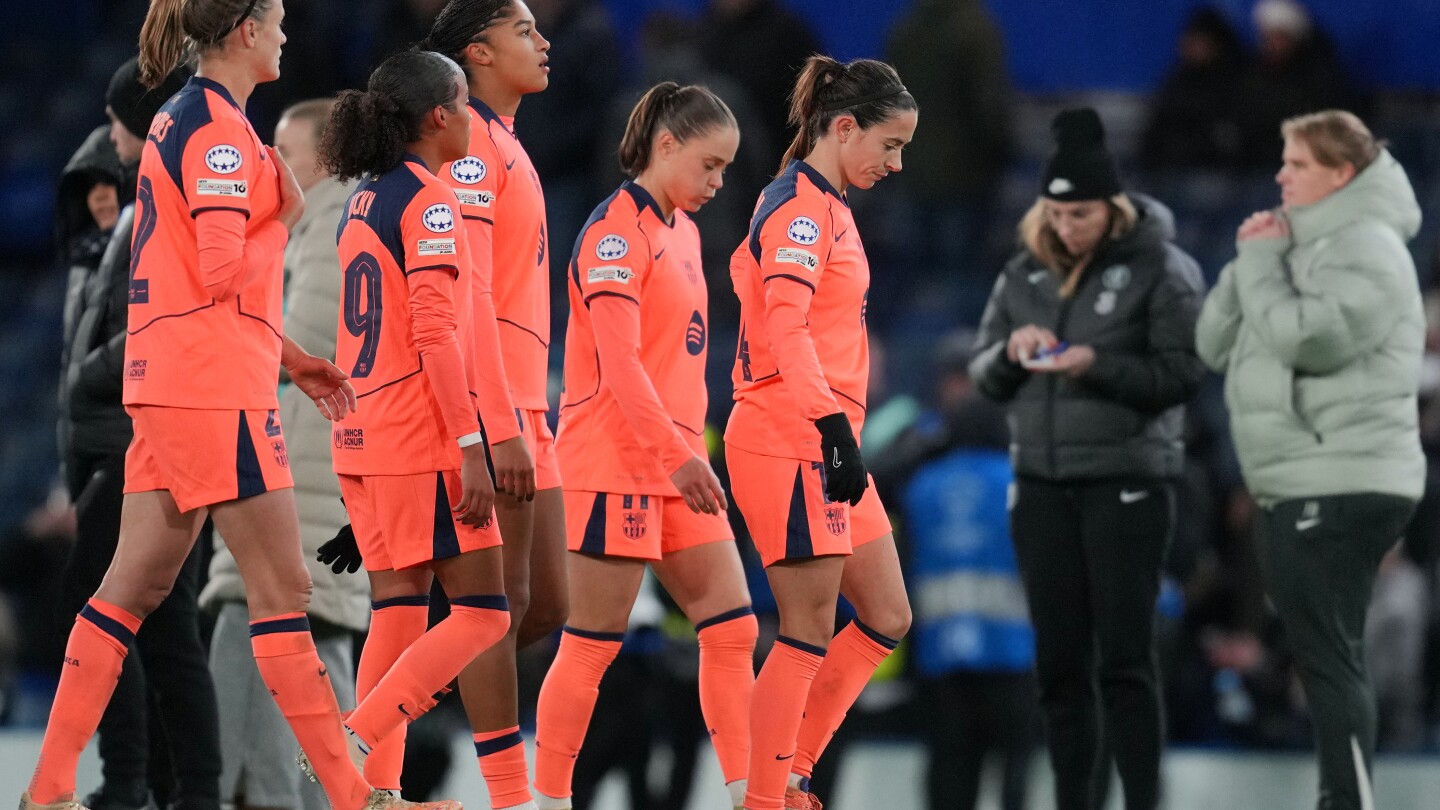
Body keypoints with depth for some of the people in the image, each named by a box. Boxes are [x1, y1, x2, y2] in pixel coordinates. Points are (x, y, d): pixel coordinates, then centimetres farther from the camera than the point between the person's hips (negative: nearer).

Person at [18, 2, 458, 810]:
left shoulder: (182, 119, 18)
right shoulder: (220, 128, -13)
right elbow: (224, 272, -20)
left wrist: (291, 358, 21)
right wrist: (288, 214, -3)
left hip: (169, 380, 10)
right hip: (216, 387, -10)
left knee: (135, 585, 8)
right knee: (283, 588, -6)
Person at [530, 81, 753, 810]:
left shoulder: (682, 230, 15)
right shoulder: (617, 230, -12)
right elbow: (619, 365, -20)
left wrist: (690, 451, 11)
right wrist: (677, 454, -24)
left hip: (674, 465, 9)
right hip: (616, 465, -9)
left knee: (731, 628, 4)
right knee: (593, 645, -4)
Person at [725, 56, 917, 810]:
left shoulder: (825, 206, 18)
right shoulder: (801, 206, -13)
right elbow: (785, 325, -24)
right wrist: (833, 426, -32)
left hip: (825, 441, 10)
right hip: (789, 443, -10)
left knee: (886, 618, 11)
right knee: (809, 634, -7)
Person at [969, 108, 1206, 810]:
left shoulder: (1160, 270, -6)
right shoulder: (1025, 274, 10)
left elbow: (1183, 374, -10)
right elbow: (982, 373, 13)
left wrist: (1097, 365, -22)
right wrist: (1011, 351, -9)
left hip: (1128, 481, -5)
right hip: (1042, 483, 5)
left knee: (1124, 659, -7)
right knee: (1059, 663, 7)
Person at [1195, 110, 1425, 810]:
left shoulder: (1365, 248, -9)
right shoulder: (1299, 246, 20)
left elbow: (1306, 339, -22)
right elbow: (1214, 346, 17)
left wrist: (1263, 263, -9)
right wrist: (1247, 263, 3)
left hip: (1342, 489, -10)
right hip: (1294, 490, 10)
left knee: (1328, 656, -13)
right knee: (1325, 658, 12)